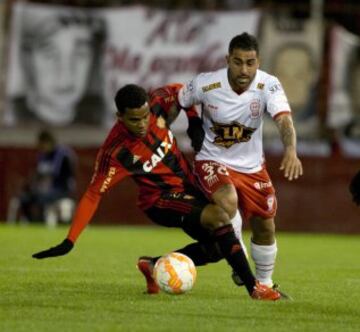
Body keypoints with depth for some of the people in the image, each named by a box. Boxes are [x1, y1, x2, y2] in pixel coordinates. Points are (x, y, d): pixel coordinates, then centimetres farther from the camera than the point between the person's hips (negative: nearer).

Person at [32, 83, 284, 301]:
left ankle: (154, 266, 16)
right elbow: (94, 194, -24)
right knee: (217, 217, -28)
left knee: (218, 247, 6)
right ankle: (253, 287, -23)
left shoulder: (157, 104, -16)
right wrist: (69, 242, -27)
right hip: (160, 200, -7)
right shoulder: (115, 152, -28)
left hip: (188, 185, 7)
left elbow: (180, 92, 6)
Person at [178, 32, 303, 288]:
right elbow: (176, 102, -2)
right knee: (228, 200, -33)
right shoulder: (205, 84, -21)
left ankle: (264, 282, 35)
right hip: (213, 161, -3)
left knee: (265, 227, 9)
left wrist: (291, 151, -54)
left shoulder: (268, 85, -21)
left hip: (252, 166, 3)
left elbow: (284, 120, -35)